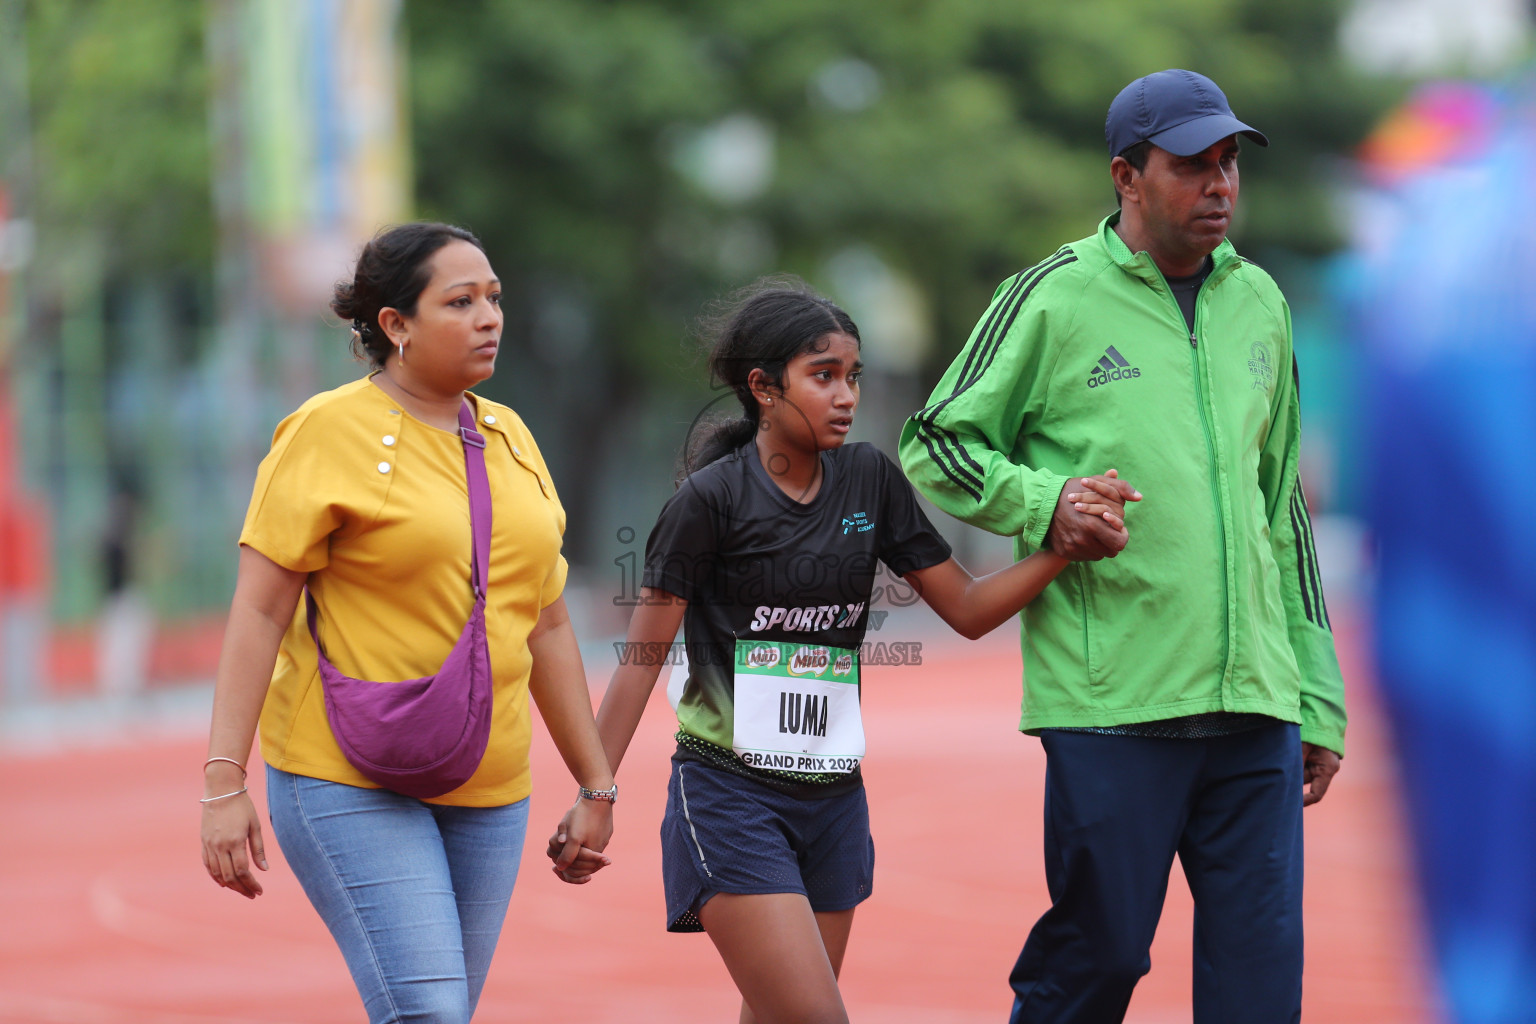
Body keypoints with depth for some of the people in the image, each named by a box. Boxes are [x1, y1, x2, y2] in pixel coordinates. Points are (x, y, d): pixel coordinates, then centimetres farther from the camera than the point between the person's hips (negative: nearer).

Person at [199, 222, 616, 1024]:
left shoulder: (509, 438, 12)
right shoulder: (331, 431, -7)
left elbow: (546, 627, 18)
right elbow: (258, 610, -10)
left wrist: (595, 785, 17)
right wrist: (223, 784, -16)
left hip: (487, 792, 6)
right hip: (349, 785, -6)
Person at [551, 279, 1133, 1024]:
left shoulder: (868, 480, 5)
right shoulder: (712, 499, -9)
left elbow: (967, 608, 8)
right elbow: (643, 658, -7)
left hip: (831, 795, 6)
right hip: (730, 793, -6)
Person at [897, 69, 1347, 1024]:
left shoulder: (1258, 301, 16)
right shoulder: (1056, 298, -1)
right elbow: (936, 445, 4)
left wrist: (1318, 695, 19)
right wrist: (1043, 503, -15)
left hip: (1254, 699, 5)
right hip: (1114, 699, -5)